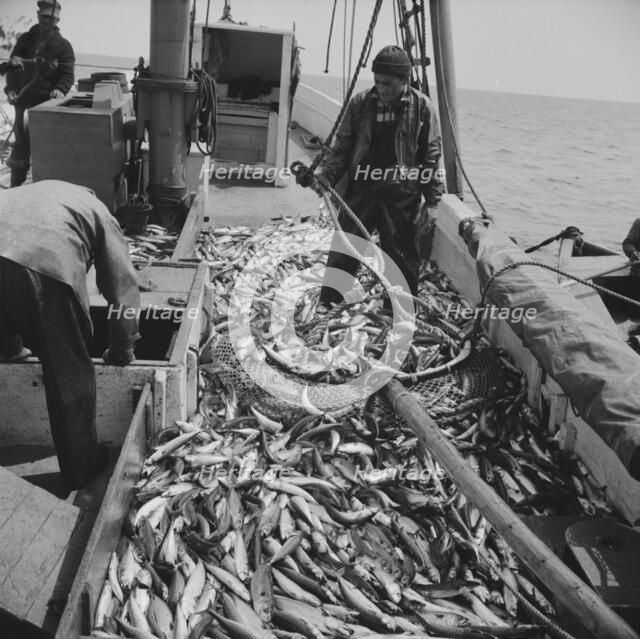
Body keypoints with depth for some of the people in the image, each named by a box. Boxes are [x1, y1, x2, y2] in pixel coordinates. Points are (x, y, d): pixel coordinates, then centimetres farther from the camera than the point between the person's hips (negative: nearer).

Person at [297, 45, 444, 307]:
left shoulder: (422, 107, -3)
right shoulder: (360, 104, 1)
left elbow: (431, 155, 1)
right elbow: (342, 147, 6)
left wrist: (433, 199, -1)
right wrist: (324, 176, -9)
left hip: (402, 196, -1)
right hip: (360, 190, 2)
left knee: (402, 256, 8)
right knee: (342, 253, 6)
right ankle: (326, 307, 19)